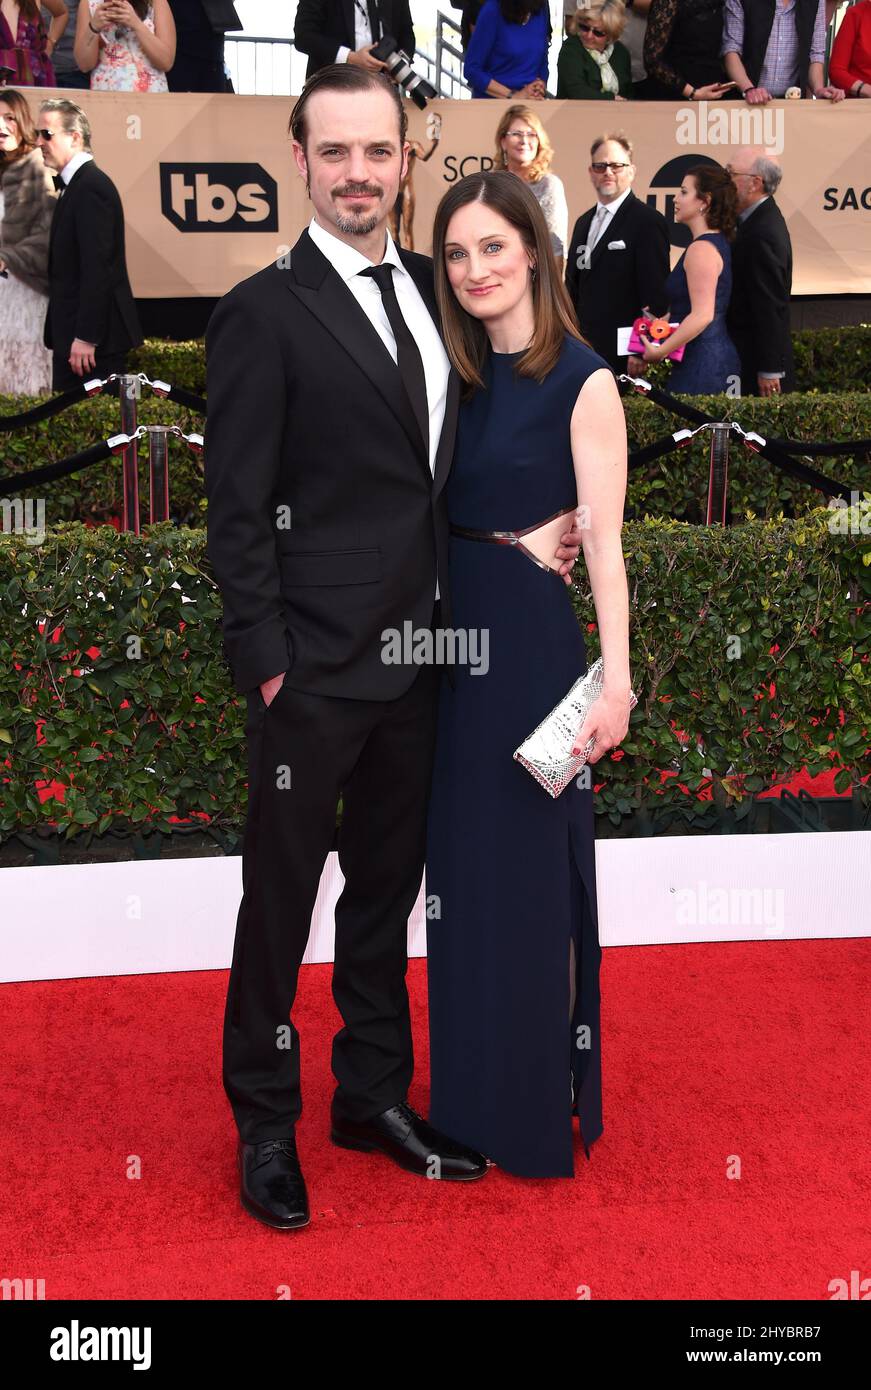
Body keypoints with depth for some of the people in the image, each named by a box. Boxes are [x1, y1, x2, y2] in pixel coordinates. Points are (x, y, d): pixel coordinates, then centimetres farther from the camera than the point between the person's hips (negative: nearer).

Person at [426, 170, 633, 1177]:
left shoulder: (582, 381, -9)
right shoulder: (455, 374, 9)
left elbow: (603, 541, -11)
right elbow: (436, 509, 10)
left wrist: (614, 678, -16)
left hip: (530, 631, -6)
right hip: (448, 624, 6)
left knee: (528, 859, 3)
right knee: (460, 857, 14)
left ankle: (539, 1105, 21)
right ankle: (473, 1087, 31)